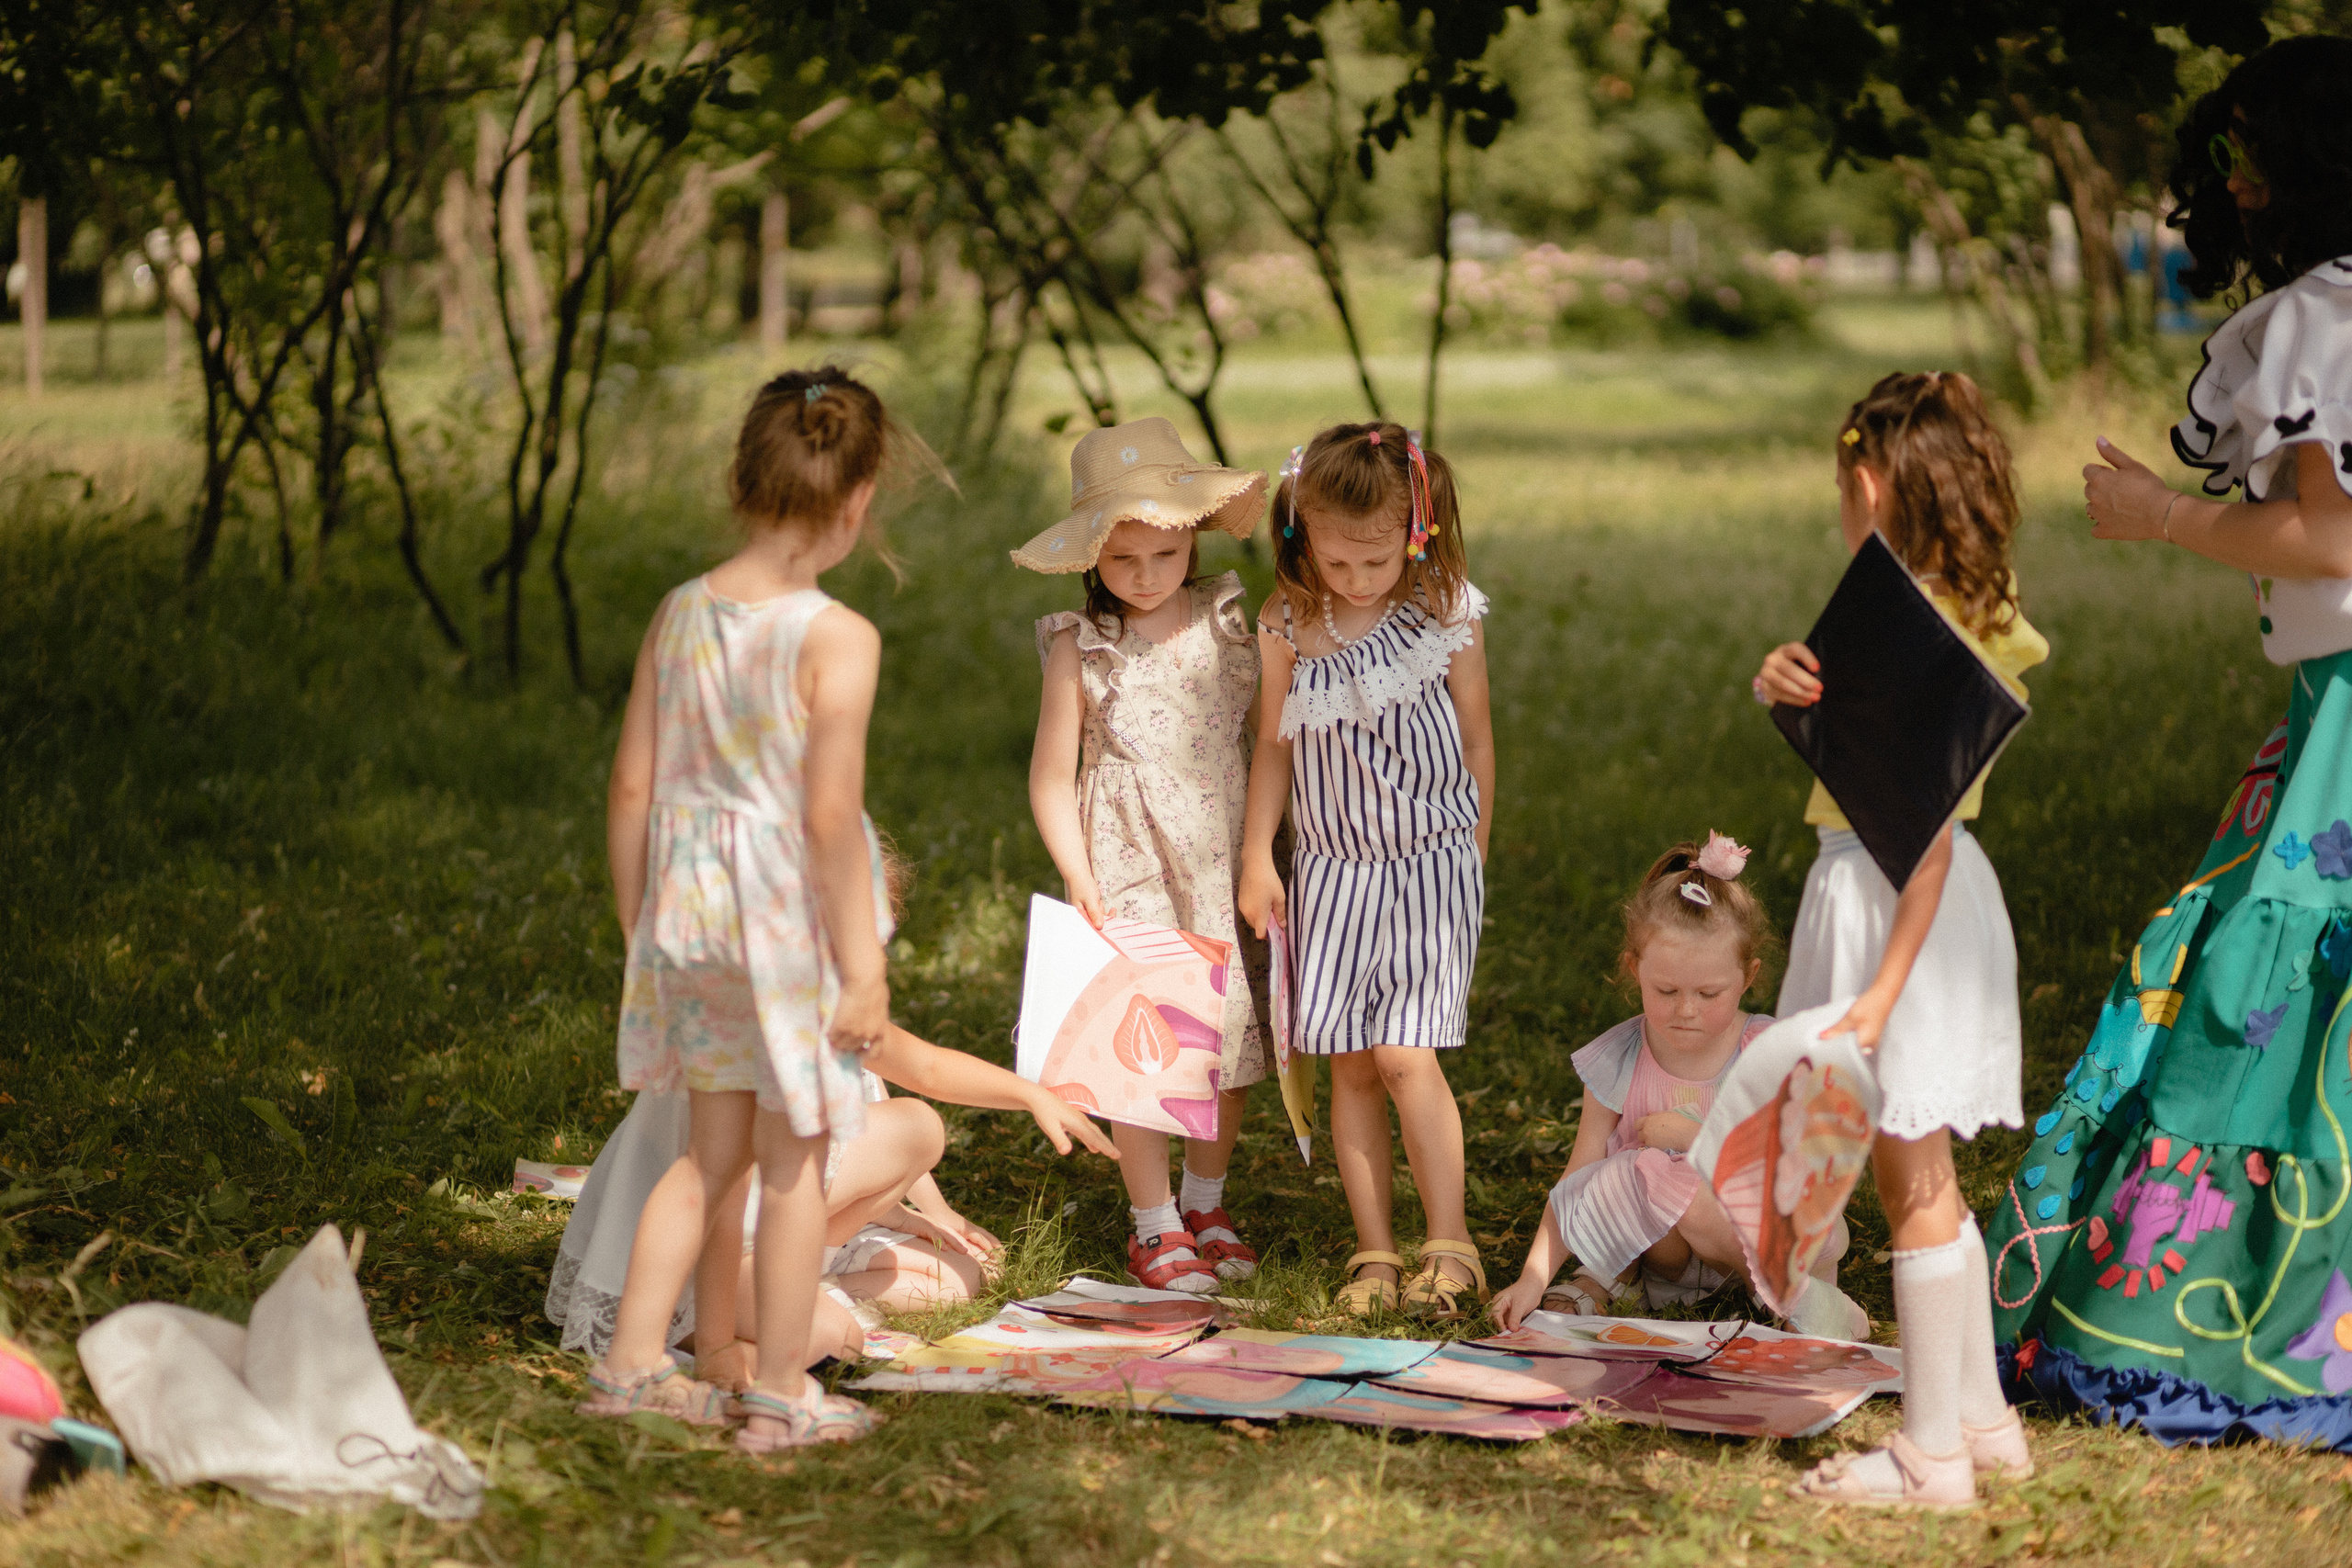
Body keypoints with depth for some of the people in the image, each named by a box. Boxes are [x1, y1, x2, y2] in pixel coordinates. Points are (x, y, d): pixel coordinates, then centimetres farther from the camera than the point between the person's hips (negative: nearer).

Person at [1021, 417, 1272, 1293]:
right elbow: (1051, 781, -4)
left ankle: (1206, 1203, 27)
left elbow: (1262, 741, 11)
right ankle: (1152, 1225, 12)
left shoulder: (1226, 623, 3)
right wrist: (1080, 881, -13)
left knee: (1234, 1035, 6)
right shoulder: (1081, 649, -6)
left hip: (1225, 866, 3)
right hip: (1128, 870, -3)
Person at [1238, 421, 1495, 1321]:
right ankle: (1374, 1253, 10)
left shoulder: (1446, 613, -6)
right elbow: (1274, 743, 10)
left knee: (1405, 1053, -13)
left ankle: (1450, 1246, -3)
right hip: (1332, 868, 3)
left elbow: (1477, 740, 5)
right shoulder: (1288, 625, -1)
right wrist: (1257, 858, 8)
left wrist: (1473, 853, 10)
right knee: (1349, 1067, 3)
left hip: (1430, 862, -3)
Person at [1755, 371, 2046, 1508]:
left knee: (1912, 1186, -2)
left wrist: (1884, 989, -24)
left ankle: (1933, 1453, 6)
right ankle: (1982, 1416, 26)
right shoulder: (1975, 613, 7)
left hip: (1888, 902, -10)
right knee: (1926, 1179, 17)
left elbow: (1932, 832, -23)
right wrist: (1778, 680, -10)